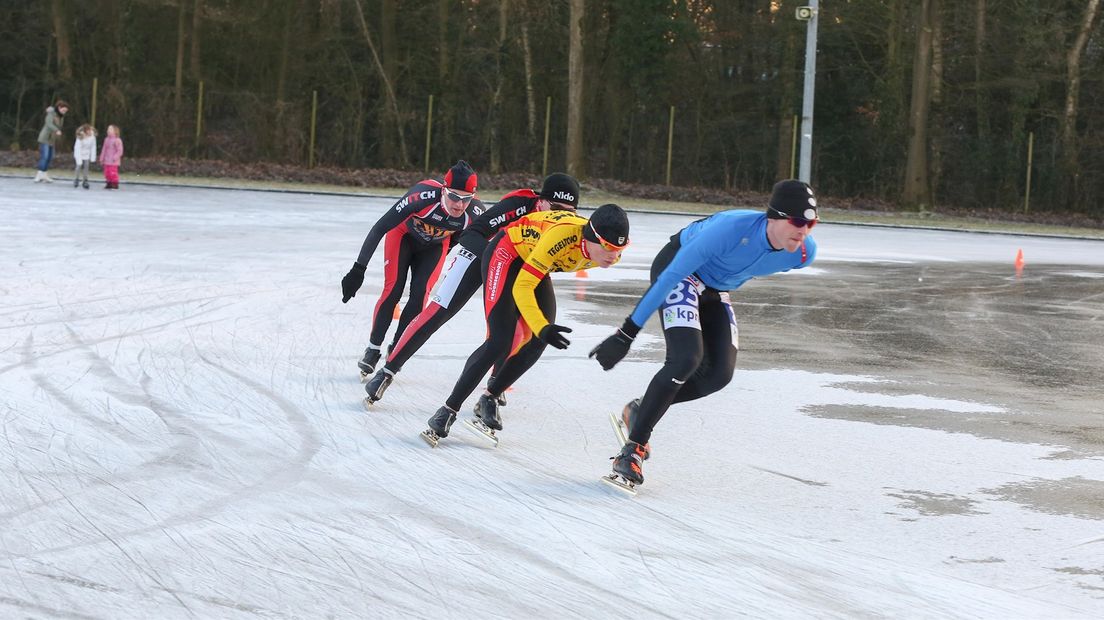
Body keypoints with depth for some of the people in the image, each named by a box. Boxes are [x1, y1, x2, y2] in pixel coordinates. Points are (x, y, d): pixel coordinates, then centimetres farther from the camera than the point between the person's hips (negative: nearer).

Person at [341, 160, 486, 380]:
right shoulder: (424, 195, -42)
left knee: (420, 294, -12)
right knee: (393, 290, -14)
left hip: (435, 245, 3)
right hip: (404, 234, -2)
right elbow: (380, 228, -38)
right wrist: (359, 269, -39)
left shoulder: (475, 212, -32)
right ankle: (372, 350, -1)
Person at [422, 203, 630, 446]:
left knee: (539, 341, -4)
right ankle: (448, 410, -11)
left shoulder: (610, 254, -19)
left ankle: (489, 399, 14)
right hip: (507, 253, -7)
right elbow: (521, 287, -36)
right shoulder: (562, 235, -40)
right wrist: (542, 327, -48)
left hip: (533, 260, 7)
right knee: (501, 340, -18)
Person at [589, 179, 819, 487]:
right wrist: (627, 333, -29)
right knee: (687, 358, -25)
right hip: (678, 271, -7)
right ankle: (632, 450, -16)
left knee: (719, 373, -6)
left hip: (715, 290, 7)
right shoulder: (731, 228, -38)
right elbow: (671, 277, -32)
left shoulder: (804, 252, -19)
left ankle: (641, 409, 16)